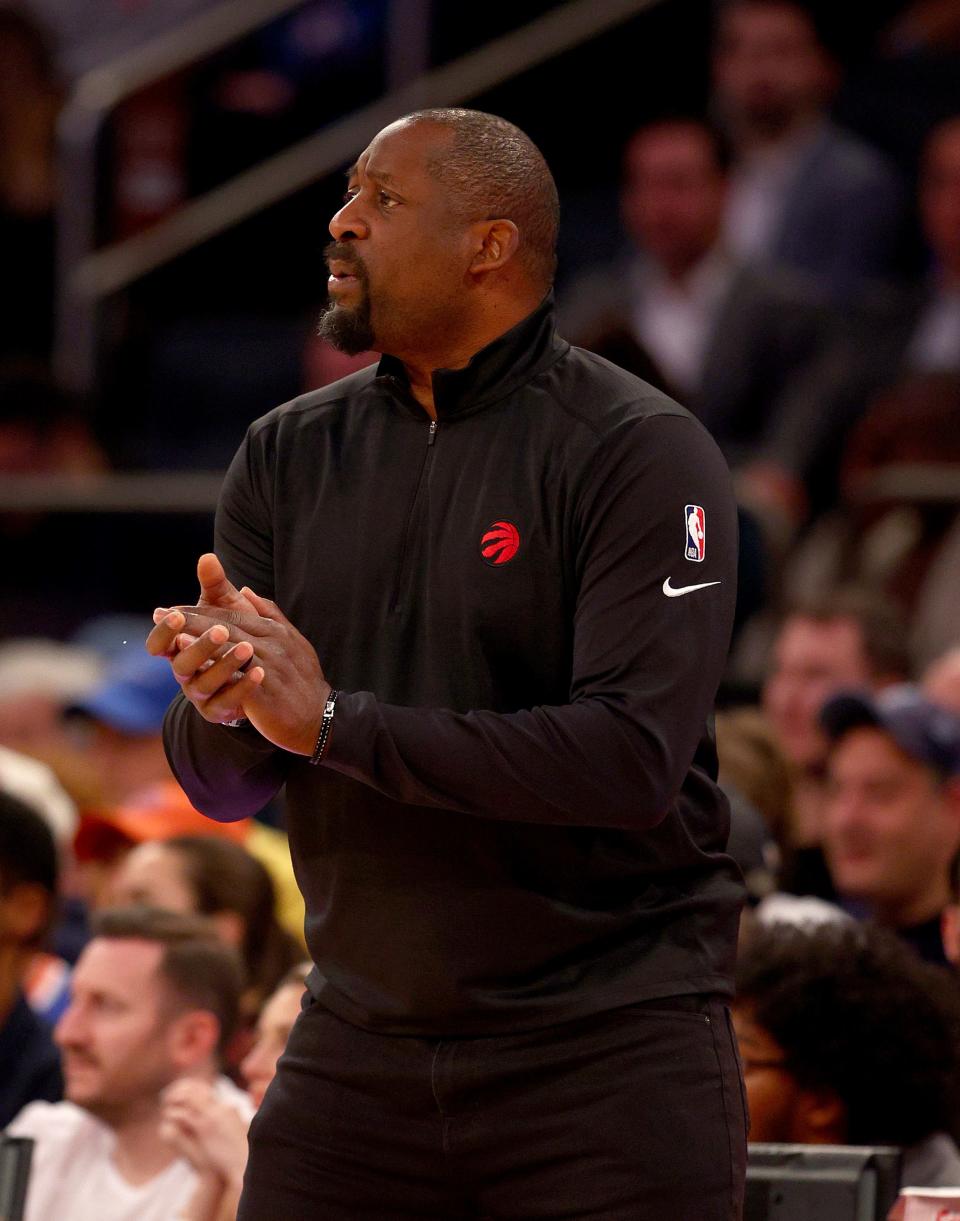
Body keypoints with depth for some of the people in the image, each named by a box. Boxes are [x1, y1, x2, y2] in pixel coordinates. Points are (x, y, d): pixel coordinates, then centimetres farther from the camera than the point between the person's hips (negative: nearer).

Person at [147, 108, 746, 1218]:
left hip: (608, 1055, -5)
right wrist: (223, 704, -19)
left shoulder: (640, 452, -8)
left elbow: (637, 758, -21)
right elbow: (220, 784, 6)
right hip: (358, 1059, 5)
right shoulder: (289, 455, 9)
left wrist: (335, 720, -21)